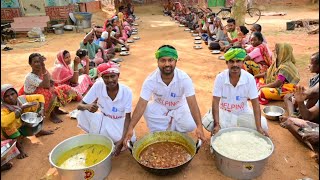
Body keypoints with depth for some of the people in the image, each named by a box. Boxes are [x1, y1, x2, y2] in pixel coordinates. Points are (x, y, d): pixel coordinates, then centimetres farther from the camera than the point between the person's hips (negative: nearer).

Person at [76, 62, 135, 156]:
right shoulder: (98, 86, -19)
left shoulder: (127, 91, -21)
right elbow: (79, 106, -14)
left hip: (120, 122, -1)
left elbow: (128, 117, -15)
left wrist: (122, 140, -26)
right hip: (104, 120, 2)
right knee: (82, 115, -25)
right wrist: (88, 106, -39)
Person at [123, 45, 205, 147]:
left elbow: (192, 103, -32)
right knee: (148, 109, -31)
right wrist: (130, 128, -36)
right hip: (159, 107, 0)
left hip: (179, 107, 0)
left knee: (189, 126, -24)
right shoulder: (151, 80, -27)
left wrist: (199, 126, -44)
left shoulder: (184, 78, -29)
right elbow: (141, 105, -29)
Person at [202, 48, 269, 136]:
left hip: (243, 113, 2)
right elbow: (215, 102, -20)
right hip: (224, 112, -1)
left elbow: (255, 103, -15)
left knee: (263, 125, -19)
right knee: (207, 122, -28)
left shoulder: (249, 78, -17)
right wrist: (217, 125, -28)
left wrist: (259, 127, -23)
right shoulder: (220, 77, -19)